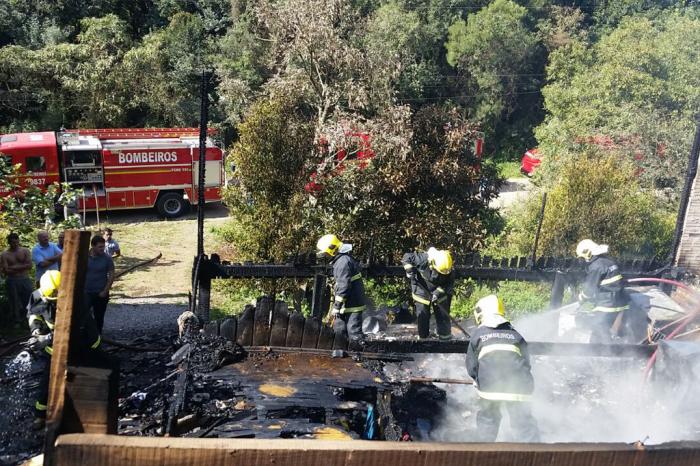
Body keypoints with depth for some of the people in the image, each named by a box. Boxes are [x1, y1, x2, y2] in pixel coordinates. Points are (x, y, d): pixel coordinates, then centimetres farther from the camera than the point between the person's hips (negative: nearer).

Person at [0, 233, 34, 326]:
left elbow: (29, 265, -8)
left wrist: (14, 267, -13)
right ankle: (16, 321, 18)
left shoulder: (25, 251, 3)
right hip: (12, 281, -1)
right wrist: (22, 267, -16)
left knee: (31, 300, 2)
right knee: (15, 303, 5)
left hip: (26, 280, 1)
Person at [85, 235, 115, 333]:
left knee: (99, 317, 9)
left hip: (101, 293, -1)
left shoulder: (107, 259, -6)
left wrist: (105, 291, -10)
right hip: (86, 292, 1)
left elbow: (111, 276, -4)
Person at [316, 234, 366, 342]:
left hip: (352, 304, -11)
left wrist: (337, 306, -21)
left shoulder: (343, 262, -19)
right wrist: (336, 305, 24)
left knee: (354, 333, -8)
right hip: (348, 304, 11)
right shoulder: (340, 260, 14)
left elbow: (343, 286, -24)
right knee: (339, 329, 17)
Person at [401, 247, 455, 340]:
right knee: (422, 313, 5)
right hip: (422, 289, -1)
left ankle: (445, 333, 20)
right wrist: (409, 270, -29)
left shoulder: (447, 270, -24)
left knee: (442, 312, 5)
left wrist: (438, 292, -26)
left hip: (440, 291, 1)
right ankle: (423, 335, 22)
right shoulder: (423, 260, -32)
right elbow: (407, 257, -20)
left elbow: (449, 283, -15)